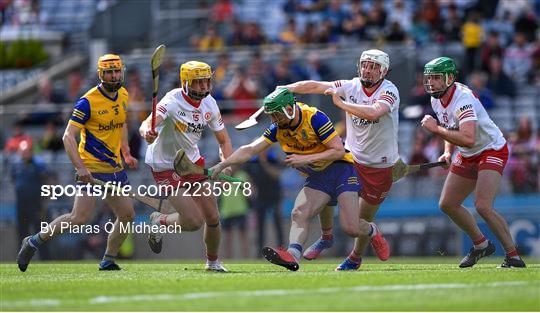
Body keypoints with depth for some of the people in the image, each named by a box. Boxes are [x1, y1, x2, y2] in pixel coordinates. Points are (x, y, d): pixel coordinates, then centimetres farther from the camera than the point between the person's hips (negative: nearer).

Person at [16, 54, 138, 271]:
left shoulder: (123, 95, 7)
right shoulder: (88, 101, -16)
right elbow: (68, 136, -19)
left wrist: (126, 153, 18)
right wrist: (80, 168, -28)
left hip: (115, 167, 7)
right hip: (91, 169, -7)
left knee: (127, 215, 5)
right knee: (80, 218, -16)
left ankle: (108, 261, 19)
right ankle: (34, 242, 0)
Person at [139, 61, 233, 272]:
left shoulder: (209, 104, -6)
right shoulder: (173, 102, -26)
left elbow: (223, 140, 5)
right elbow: (147, 124, -43)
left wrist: (227, 167, -12)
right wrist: (147, 132, -68)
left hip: (193, 161, 6)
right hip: (165, 166, -6)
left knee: (213, 218, 6)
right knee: (194, 221, -14)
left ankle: (212, 262, 31)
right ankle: (159, 221, 17)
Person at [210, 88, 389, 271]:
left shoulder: (315, 118, -21)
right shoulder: (278, 129, -3)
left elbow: (339, 151, -21)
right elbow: (249, 150, -3)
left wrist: (306, 159, -25)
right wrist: (222, 165, -15)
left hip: (340, 169, -6)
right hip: (316, 177, 6)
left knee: (351, 228, -14)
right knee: (299, 214, -21)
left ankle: (373, 232, 19)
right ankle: (293, 255, -35)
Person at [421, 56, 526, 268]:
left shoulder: (463, 99, -29)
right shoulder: (436, 100, 0)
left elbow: (468, 139, -41)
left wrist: (436, 129, -34)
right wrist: (448, 152, 3)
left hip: (492, 151, -9)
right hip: (467, 156, 9)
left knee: (483, 206, -24)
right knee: (447, 204, 7)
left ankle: (513, 255, -14)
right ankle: (481, 245, 25)